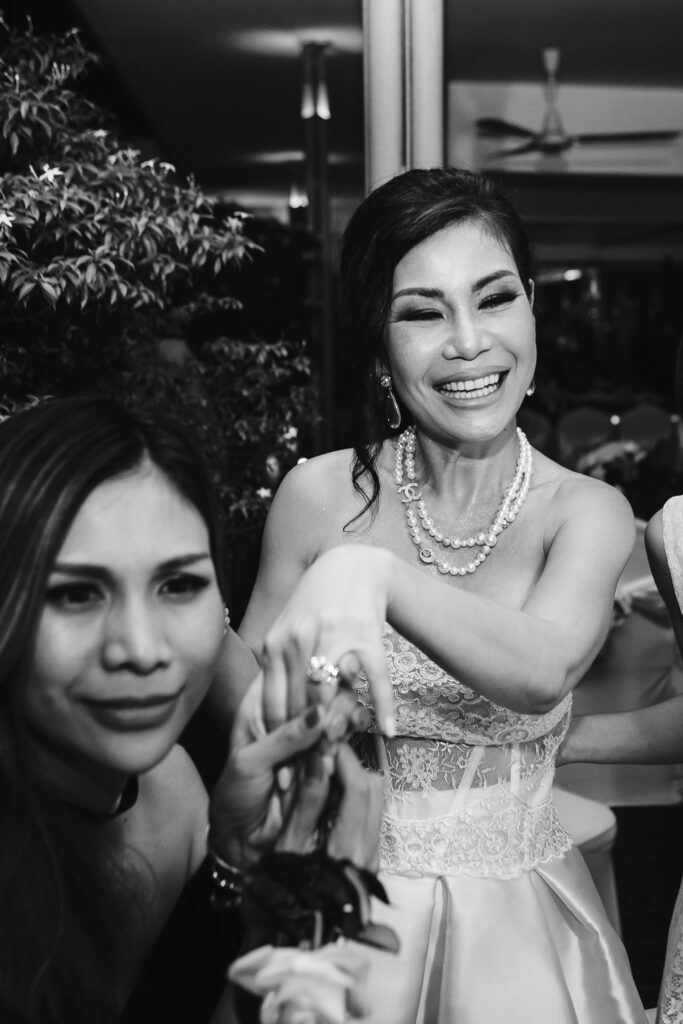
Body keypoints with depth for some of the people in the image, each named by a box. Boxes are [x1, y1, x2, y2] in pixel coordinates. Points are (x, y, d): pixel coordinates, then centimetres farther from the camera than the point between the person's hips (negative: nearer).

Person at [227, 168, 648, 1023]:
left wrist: (371, 573, -43)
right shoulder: (319, 496, -11)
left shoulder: (587, 514, -11)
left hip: (516, 919, 0)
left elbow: (543, 671, -31)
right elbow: (241, 705, 0)